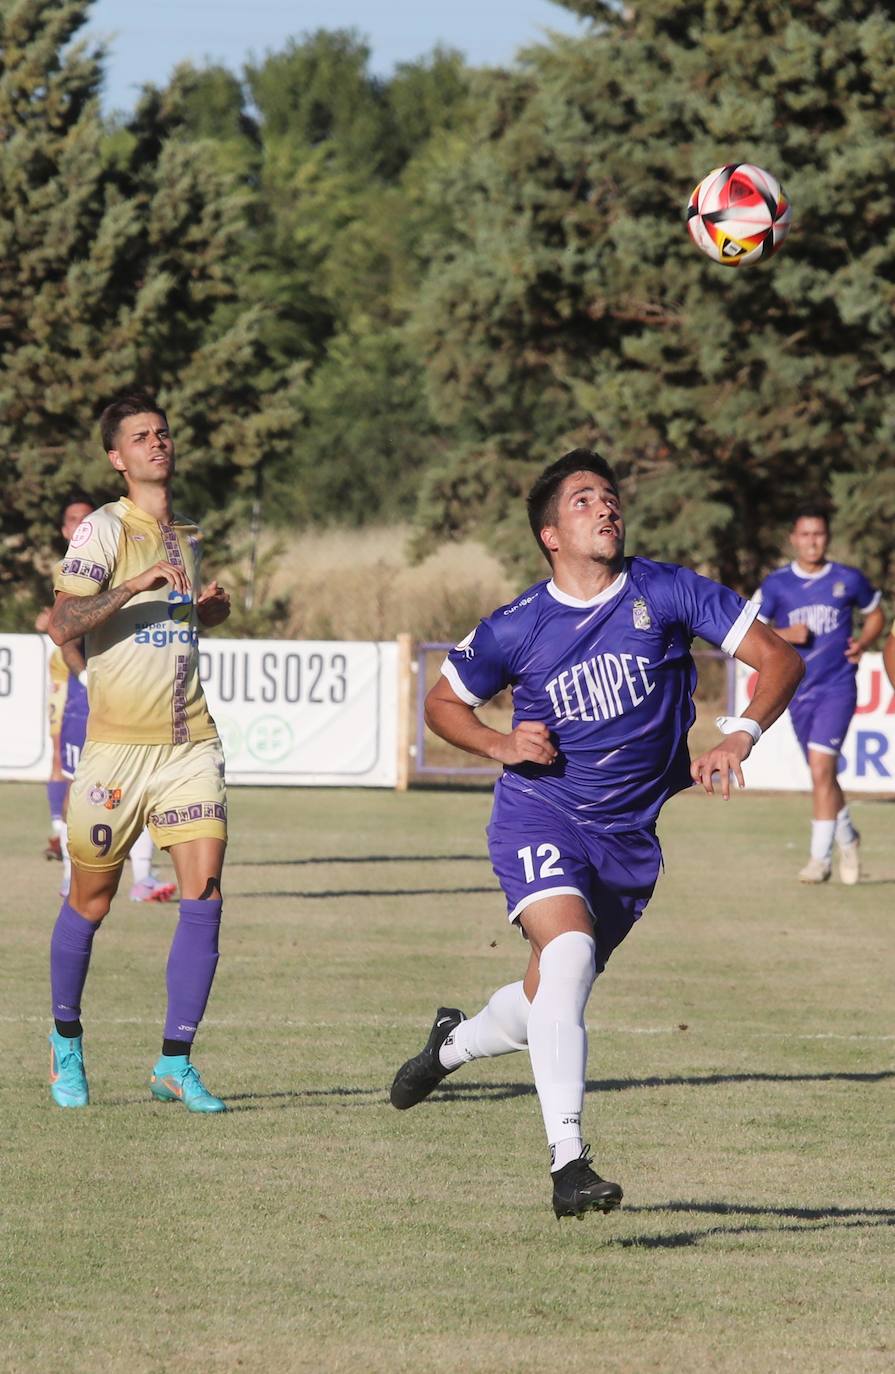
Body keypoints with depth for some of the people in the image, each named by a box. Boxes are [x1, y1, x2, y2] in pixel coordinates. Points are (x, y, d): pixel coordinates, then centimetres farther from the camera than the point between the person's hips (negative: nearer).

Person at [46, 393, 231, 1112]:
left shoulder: (189, 536, 15)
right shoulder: (103, 530, -6)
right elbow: (62, 625, -18)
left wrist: (210, 608, 10)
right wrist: (136, 585, -28)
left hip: (189, 743, 4)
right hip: (115, 747, -4)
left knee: (204, 891, -10)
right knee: (90, 901, 5)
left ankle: (175, 1062, -5)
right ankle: (66, 1041, 28)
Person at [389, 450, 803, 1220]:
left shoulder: (666, 594, -7)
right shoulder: (517, 629, -7)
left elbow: (779, 658, -5)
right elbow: (443, 703, 10)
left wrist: (739, 737, -20)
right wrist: (501, 745, -9)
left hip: (628, 834, 3)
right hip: (540, 815, -3)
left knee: (550, 1002, 13)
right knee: (567, 953, -28)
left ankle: (455, 1042, 48)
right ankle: (568, 1162, -29)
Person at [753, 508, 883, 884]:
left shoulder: (848, 580, 0)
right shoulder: (776, 584, 1)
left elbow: (874, 614, 17)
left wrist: (863, 642, -3)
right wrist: (784, 634, -18)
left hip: (837, 688, -3)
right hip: (798, 692, 3)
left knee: (821, 768, -17)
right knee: (821, 775, 13)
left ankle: (820, 856, -15)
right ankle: (847, 837, 37)